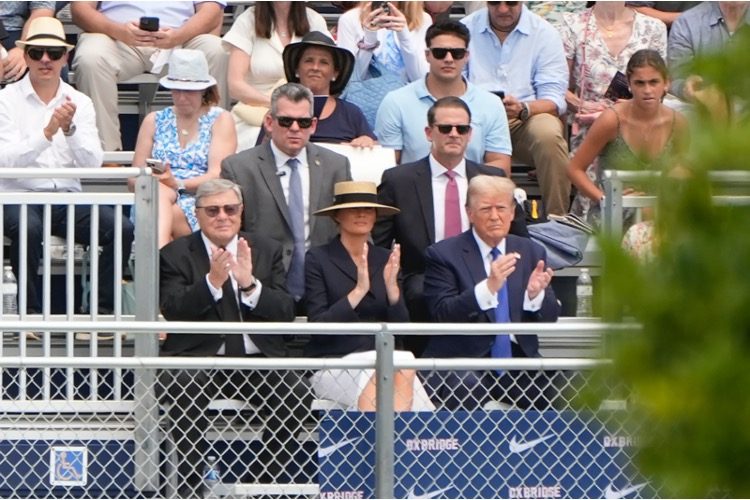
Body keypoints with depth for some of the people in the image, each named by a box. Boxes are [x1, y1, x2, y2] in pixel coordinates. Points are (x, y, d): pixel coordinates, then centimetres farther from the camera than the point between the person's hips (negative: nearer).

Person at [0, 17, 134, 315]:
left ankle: (103, 309, -9)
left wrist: (69, 128, -19)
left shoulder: (79, 103, 10)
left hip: (67, 198, 3)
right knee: (27, 229, -37)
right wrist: (47, 133, -25)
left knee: (122, 229, -22)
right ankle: (30, 311, -20)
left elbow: (93, 163, -3)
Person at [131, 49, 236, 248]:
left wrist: (178, 184, -21)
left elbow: (217, 175, -4)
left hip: (202, 203, -2)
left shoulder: (220, 120, 12)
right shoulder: (154, 121, 22)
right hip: (154, 199, 2)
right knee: (158, 191, -37)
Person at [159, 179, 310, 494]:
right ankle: (190, 487, -24)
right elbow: (173, 311, -9)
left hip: (257, 360, 2)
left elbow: (286, 314, 2)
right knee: (185, 387, -35)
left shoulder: (266, 250, 14)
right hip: (199, 359, -2)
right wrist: (212, 282, -22)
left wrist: (250, 284, -14)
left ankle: (272, 484, -13)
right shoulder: (176, 255, 7)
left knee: (296, 391, -26)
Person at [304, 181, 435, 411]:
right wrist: (358, 291, -20)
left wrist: (392, 286, -12)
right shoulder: (318, 259, 0)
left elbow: (401, 327, 6)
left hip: (382, 359, 4)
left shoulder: (385, 260, 13)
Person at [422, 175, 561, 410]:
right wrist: (488, 287, -27)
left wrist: (536, 294, -14)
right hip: (462, 359, -3)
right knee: (467, 389, -35)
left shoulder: (532, 252, 13)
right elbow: (442, 314, -13)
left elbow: (550, 318, 9)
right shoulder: (444, 254, 0)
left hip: (518, 356, 4)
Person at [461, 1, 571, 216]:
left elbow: (553, 100, -5)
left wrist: (523, 109, -26)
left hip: (528, 118, -1)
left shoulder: (544, 33, 3)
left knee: (548, 135, -35)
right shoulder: (465, 29, 7)